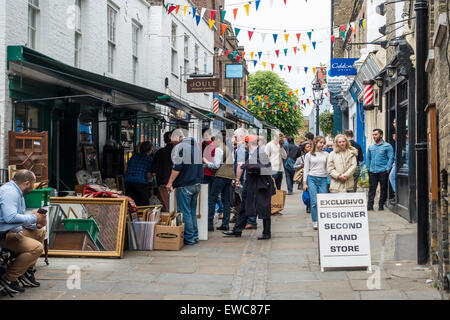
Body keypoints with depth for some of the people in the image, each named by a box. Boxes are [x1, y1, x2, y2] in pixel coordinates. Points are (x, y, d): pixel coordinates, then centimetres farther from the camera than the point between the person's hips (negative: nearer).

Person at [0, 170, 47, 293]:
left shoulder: (17, 192, 16)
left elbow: (19, 218, 20)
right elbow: (10, 217, -32)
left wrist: (36, 225, 3)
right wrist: (34, 218, -20)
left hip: (13, 230, 11)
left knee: (40, 232, 20)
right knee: (36, 247, -25)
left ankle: (27, 272, 16)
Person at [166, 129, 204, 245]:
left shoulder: (179, 147, -10)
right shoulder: (196, 146, 16)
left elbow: (177, 167, -16)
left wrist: (170, 182, -10)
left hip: (184, 185, -8)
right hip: (196, 184, 8)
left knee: (185, 213, -2)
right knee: (193, 211, 15)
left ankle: (189, 238, -2)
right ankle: (195, 236, 18)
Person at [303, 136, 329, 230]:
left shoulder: (326, 154, 10)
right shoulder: (309, 155, 6)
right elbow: (306, 169, 7)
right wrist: (304, 183, 2)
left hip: (323, 179, 2)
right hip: (312, 178, -1)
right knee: (314, 201, -7)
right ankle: (315, 222, 0)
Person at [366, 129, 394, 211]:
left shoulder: (387, 146, 0)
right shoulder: (371, 147, 14)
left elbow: (391, 158, -4)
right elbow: (368, 158, 20)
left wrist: (387, 169, -12)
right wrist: (368, 168, 12)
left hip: (383, 171, -4)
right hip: (372, 171, 4)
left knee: (383, 189, 2)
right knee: (372, 188, 0)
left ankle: (381, 205, 10)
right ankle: (370, 205, 1)